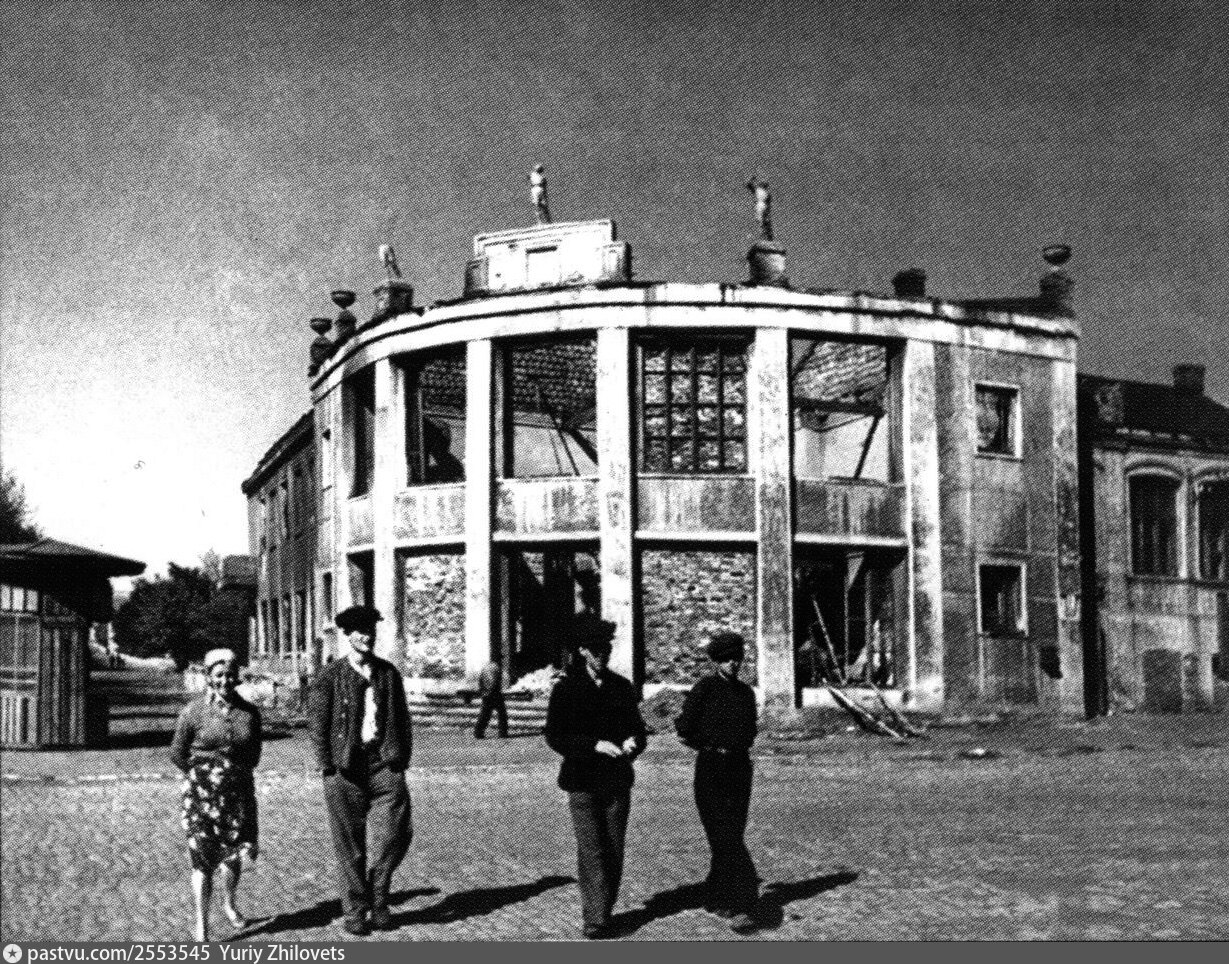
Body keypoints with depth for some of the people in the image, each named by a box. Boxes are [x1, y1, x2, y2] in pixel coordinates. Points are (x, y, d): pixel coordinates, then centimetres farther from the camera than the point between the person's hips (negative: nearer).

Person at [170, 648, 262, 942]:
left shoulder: (249, 712, 1)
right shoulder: (193, 712, -8)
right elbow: (177, 754, 2)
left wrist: (238, 773, 8)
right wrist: (201, 775, 4)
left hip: (239, 793, 3)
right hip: (202, 796, -3)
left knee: (235, 855, 10)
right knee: (202, 859, -4)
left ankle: (229, 903, 39)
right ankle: (201, 927, 3)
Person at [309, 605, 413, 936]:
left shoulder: (388, 672, 12)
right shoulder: (330, 676, 1)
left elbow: (402, 718, 16)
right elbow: (318, 723, 0)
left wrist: (402, 758, 7)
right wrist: (327, 766, -7)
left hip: (384, 763, 3)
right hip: (345, 768, -3)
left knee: (395, 834, -7)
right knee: (349, 844, 3)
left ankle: (377, 899, 14)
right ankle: (354, 911, 15)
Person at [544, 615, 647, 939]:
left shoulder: (622, 687, 10)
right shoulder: (566, 689, -1)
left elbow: (637, 727, 16)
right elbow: (555, 738, -6)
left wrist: (633, 742, -8)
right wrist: (596, 745, -17)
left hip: (618, 781, 4)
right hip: (582, 781, -4)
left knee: (614, 851, 5)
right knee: (591, 851, -9)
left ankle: (605, 911, 16)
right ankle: (594, 920, -7)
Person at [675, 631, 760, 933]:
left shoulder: (746, 692, 11)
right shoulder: (705, 688, -7)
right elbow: (684, 728, -9)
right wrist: (707, 745, 7)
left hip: (740, 768, 5)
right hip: (711, 769, -5)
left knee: (729, 837, 7)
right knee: (728, 840, -9)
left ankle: (716, 898, 21)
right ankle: (742, 906, -11)